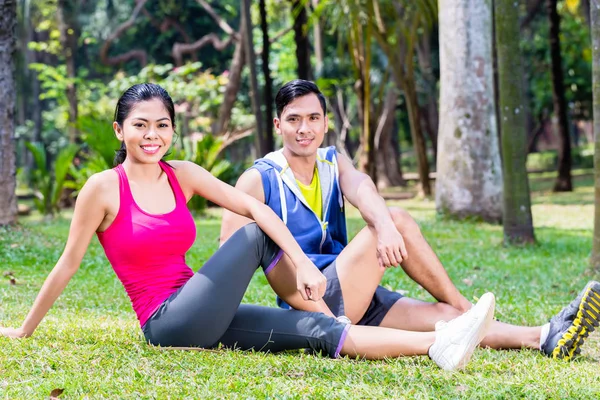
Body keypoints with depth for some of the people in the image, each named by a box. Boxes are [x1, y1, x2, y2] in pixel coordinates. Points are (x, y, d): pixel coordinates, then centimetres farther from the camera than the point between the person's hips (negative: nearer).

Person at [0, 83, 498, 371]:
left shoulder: (182, 175, 8)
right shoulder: (103, 188, -7)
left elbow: (253, 206, -1)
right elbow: (68, 264, -1)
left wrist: (303, 262, -15)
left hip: (200, 321, 6)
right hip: (167, 322, -6)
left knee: (314, 328, -12)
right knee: (257, 235, -15)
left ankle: (437, 344, -20)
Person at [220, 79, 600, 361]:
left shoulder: (333, 162, 12)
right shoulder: (259, 180, -3)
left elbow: (361, 188, -12)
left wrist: (383, 223, -36)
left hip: (355, 300, 6)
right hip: (312, 304, -6)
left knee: (444, 316, -15)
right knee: (397, 221, -19)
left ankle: (545, 338, -26)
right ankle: (466, 308, -10)